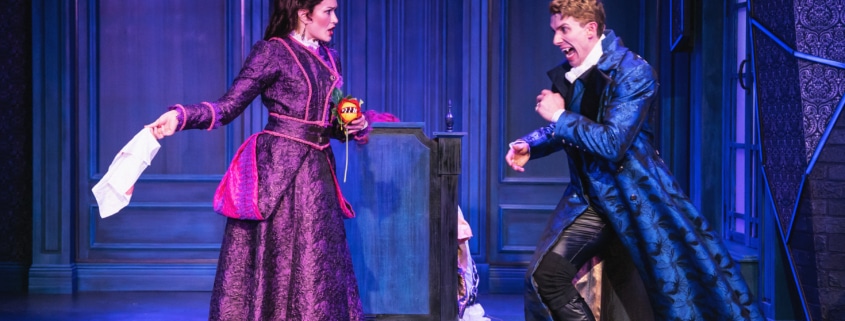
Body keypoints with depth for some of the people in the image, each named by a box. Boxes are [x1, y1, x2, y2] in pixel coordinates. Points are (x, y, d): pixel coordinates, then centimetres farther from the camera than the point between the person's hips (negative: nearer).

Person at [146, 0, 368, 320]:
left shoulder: (329, 59, 15)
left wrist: (356, 126, 2)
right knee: (273, 265, -4)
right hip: (278, 169, -7)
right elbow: (228, 107, -11)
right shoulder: (272, 52, -6)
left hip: (316, 172, 7)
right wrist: (181, 116, -26)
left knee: (316, 270, 6)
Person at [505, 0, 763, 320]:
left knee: (679, 291, -3)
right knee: (543, 275, -4)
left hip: (637, 198, -6)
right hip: (588, 197, 7)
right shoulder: (565, 74, 5)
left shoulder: (632, 71, -16)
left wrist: (559, 115, -16)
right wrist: (529, 145, 4)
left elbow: (612, 142, -25)